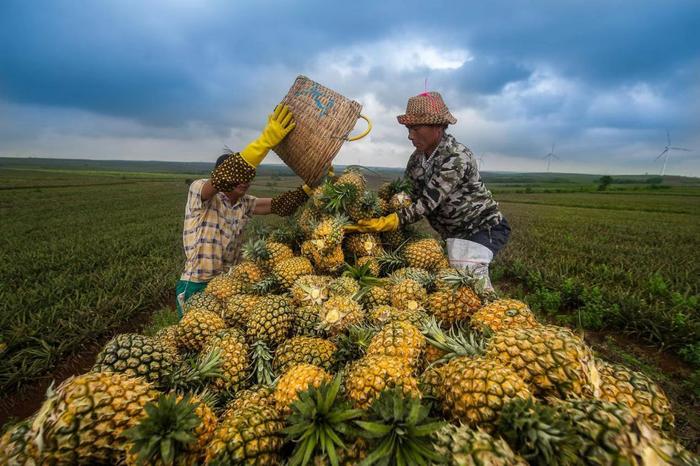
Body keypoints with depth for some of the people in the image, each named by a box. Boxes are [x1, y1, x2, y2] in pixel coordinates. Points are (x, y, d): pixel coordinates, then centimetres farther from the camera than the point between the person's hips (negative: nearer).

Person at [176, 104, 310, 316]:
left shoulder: (244, 204, 4)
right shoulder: (198, 189, -13)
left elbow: (280, 205, 0)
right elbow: (225, 176, -33)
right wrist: (267, 139, -40)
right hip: (197, 287, -6)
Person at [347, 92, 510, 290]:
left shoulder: (457, 158, -25)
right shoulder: (418, 155, -2)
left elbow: (427, 203, -31)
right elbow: (407, 194, 1)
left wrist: (383, 223, -38)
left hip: (484, 227, -7)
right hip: (456, 232, 7)